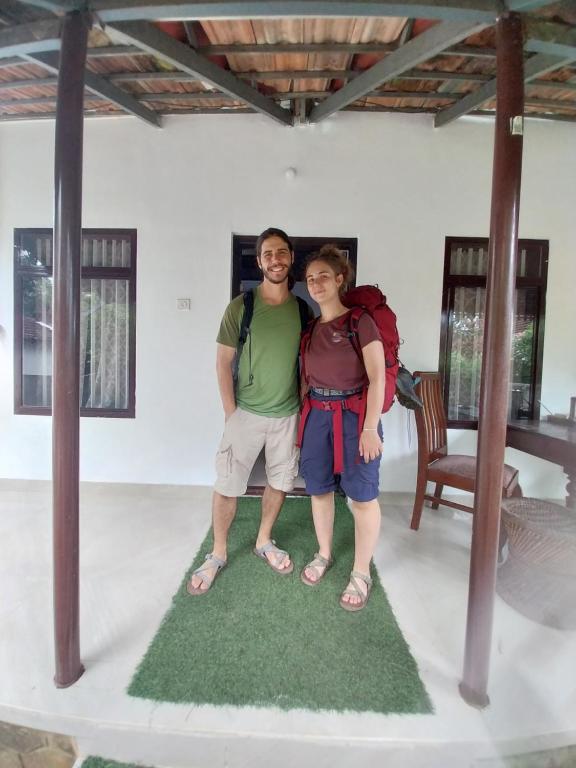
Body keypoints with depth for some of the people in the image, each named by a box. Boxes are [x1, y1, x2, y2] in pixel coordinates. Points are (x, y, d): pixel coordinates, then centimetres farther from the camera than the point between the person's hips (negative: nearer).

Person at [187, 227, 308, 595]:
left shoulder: (302, 307, 0)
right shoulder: (240, 306, -8)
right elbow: (223, 362, -5)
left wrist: (304, 409, 3)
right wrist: (231, 413, -8)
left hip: (288, 414, 3)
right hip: (246, 412, -2)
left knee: (280, 481, 14)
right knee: (227, 485, 3)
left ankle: (264, 541, 37)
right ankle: (218, 553, 24)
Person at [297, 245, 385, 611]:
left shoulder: (360, 321, -9)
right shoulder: (310, 327, 9)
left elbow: (377, 378, -13)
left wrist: (370, 428, -18)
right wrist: (304, 413, 10)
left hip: (354, 414, -5)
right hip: (317, 414, 6)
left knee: (362, 494, 3)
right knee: (319, 488, 14)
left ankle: (362, 574, 20)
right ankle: (324, 554, 36)